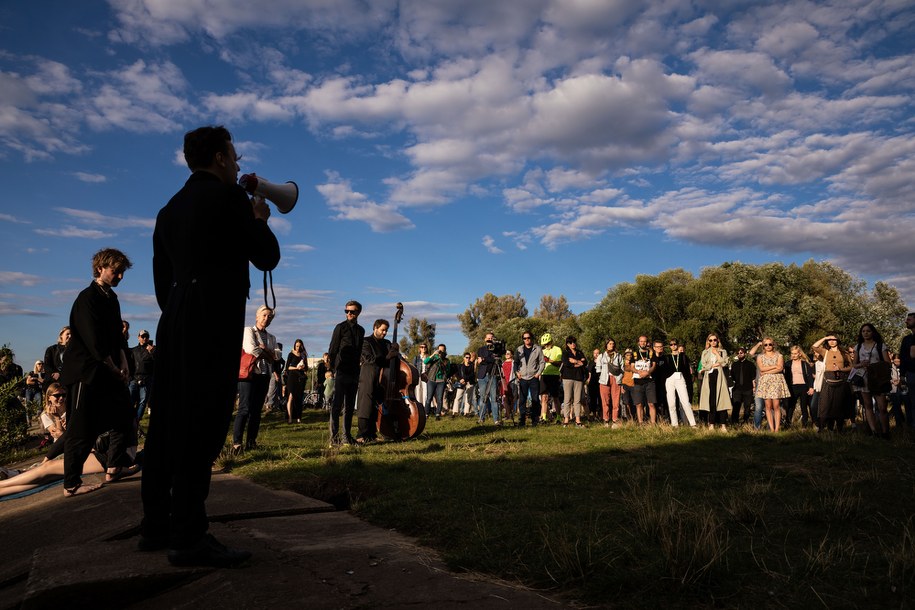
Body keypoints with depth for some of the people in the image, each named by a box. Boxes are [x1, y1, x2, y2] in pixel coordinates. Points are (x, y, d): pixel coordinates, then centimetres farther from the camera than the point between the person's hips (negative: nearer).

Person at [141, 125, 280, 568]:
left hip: (175, 322, 9)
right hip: (212, 322, -8)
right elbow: (267, 257, -3)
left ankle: (156, 527, 17)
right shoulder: (228, 196, -5)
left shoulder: (171, 208, 19)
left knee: (168, 422, 10)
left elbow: (162, 276, 20)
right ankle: (188, 538, -7)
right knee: (202, 425, -9)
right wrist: (259, 220, 13)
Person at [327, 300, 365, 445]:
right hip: (341, 372, -6)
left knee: (350, 406, 10)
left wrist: (358, 371, 12)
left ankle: (347, 436, 16)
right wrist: (331, 369, -12)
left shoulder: (360, 330, 14)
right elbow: (332, 350, -6)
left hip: (354, 373, 6)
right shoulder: (341, 327, -3)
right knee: (337, 405, -5)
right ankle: (334, 437, -2)